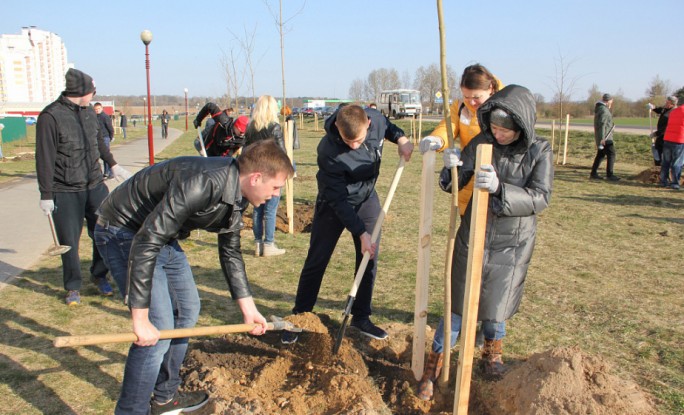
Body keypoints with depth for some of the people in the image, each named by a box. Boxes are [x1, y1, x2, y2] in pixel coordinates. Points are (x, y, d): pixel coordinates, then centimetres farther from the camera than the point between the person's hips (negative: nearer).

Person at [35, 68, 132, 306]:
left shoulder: (89, 112, 7)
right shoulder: (51, 116, -14)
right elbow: (44, 158, -13)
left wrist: (113, 165, 29)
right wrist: (46, 195, -13)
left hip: (95, 185, 6)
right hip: (65, 192, -6)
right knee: (69, 241, 5)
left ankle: (99, 275, 30)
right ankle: (73, 287, 22)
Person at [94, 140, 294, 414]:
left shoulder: (236, 196, -4)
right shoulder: (201, 184, -34)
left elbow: (230, 253, 9)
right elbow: (146, 243, -35)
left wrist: (247, 307, 12)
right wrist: (140, 319, -32)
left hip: (162, 235, 9)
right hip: (123, 232, -9)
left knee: (187, 310, 15)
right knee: (159, 327, -14)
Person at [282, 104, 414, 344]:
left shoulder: (376, 119, -20)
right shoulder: (329, 151, -34)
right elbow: (339, 199, -29)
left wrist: (400, 138, -11)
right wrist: (361, 232, -29)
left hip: (367, 199, 5)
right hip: (333, 204, -4)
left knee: (369, 259, 5)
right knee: (316, 261, 1)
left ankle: (361, 317, 20)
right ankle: (299, 317, 17)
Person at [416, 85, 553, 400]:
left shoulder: (540, 152, -9)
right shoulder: (481, 142, -6)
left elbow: (540, 198, -19)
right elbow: (454, 184, -3)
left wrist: (500, 188, -35)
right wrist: (451, 167, -26)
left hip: (511, 246, 0)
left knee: (494, 308, 14)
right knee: (458, 305, 6)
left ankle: (493, 351, 46)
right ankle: (434, 364, 22)